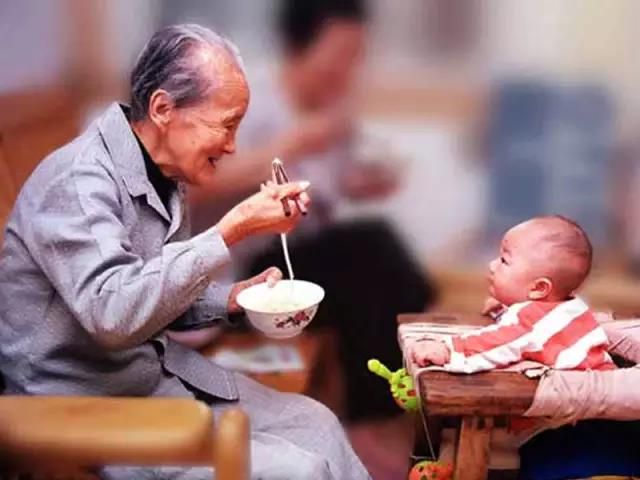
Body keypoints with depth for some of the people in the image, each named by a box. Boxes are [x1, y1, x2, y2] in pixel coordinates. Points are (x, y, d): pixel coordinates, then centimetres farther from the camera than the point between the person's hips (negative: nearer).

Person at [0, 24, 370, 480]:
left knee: (316, 424, 4)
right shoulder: (77, 182, -23)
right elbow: (114, 313, -35)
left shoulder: (164, 175, 6)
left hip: (158, 371, 9)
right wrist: (233, 230, -35)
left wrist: (232, 298, -2)